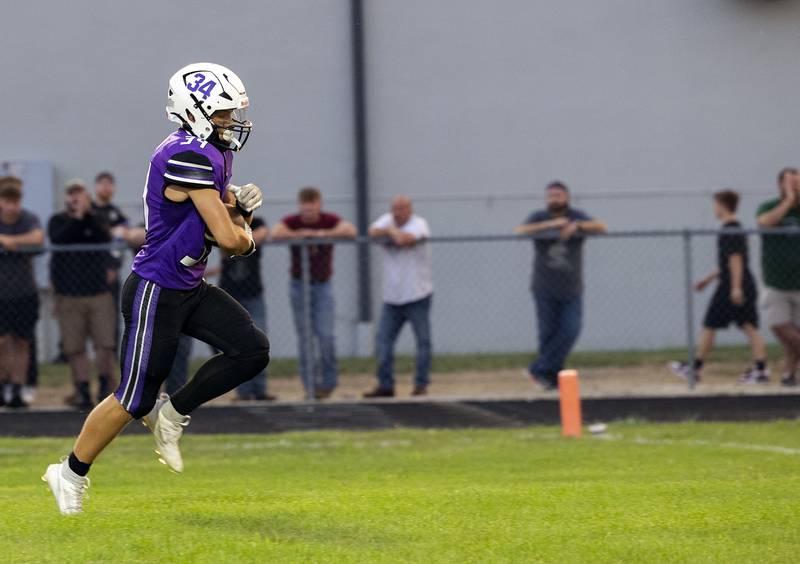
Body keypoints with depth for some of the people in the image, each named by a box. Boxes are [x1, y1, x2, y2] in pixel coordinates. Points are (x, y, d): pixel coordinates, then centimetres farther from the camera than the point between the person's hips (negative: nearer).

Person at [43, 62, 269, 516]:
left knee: (252, 350, -5)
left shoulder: (214, 155, 9)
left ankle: (174, 412, 10)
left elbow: (231, 225, 18)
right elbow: (228, 239, -24)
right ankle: (71, 474, 16)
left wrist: (240, 207, -5)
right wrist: (247, 238, -1)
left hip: (190, 289, 9)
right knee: (135, 399, -2)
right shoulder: (188, 157, -22)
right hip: (156, 291, -9)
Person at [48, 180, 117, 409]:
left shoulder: (96, 220, 11)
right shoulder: (58, 221, 9)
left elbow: (106, 239, -10)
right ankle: (82, 390, 8)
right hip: (69, 294, 0)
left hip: (99, 293, 0)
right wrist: (77, 217, -14)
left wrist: (88, 213, -13)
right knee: (75, 347, 0)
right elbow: (58, 239, -13)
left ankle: (105, 385, 7)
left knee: (105, 343, -8)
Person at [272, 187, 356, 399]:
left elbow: (350, 230, -27)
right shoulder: (292, 222, -8)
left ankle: (329, 380, 6)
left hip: (322, 285, -1)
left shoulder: (329, 221, -7)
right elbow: (276, 234, -29)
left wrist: (322, 233, -29)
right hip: (299, 285, 1)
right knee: (305, 336, 2)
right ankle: (310, 385, 8)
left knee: (325, 334, -9)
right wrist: (299, 235, -26)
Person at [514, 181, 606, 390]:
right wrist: (548, 225, -32)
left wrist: (577, 226, -35)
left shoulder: (577, 217, 0)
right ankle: (553, 376, 11)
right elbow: (520, 231, -20)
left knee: (570, 331, -11)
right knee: (548, 333, 0)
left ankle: (540, 368, -4)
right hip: (545, 291, -1)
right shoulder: (539, 218, -1)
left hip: (571, 289, 1)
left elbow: (600, 227, -17)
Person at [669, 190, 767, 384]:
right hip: (747, 285, 9)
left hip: (730, 286, -9)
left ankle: (694, 369, 10)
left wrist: (736, 287, -24)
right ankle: (761, 370, -5)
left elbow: (735, 259, -20)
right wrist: (708, 279, 32)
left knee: (709, 327, 2)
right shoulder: (737, 228, 18)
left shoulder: (728, 230, -12)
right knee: (750, 328, 3)